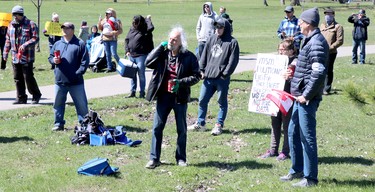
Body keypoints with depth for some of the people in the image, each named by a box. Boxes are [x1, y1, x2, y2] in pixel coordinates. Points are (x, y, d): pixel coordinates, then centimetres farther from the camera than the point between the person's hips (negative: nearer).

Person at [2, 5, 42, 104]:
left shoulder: (30, 24, -6)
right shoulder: (11, 25, 12)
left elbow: (35, 38, -11)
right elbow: (8, 40, 19)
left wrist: (25, 45, -23)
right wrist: (5, 52, 15)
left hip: (27, 57, -6)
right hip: (15, 57, 6)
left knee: (28, 77, -5)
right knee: (17, 78, 8)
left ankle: (36, 95, 13)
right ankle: (21, 98, 17)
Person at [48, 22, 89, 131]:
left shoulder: (80, 44, -1)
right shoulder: (57, 44, 12)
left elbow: (85, 61, -4)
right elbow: (50, 56, 19)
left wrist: (79, 73, -13)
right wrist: (53, 60, -4)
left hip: (76, 82, -4)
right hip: (60, 81, 4)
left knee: (81, 104, 2)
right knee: (58, 104, 10)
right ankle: (59, 124, 22)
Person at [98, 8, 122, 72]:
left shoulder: (117, 21, -2)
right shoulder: (104, 20, 12)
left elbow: (120, 31, -6)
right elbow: (100, 28, 16)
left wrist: (114, 32, -22)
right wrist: (99, 22, 1)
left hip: (113, 40, -5)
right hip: (105, 39, 5)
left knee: (114, 54, -10)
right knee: (107, 54, 6)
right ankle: (109, 67, 12)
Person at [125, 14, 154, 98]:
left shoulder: (145, 30, -8)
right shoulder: (132, 29, 8)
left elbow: (151, 28, -31)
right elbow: (126, 40, 14)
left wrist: (148, 19, -14)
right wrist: (127, 50, 3)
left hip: (141, 56, -6)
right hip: (131, 55, 6)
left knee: (141, 75, -1)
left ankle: (142, 92, 10)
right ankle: (132, 92, 21)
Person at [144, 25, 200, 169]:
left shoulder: (189, 57, -4)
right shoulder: (162, 53, 2)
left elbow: (196, 76, -3)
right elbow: (148, 62, -9)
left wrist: (181, 82, -19)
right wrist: (161, 47, -10)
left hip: (180, 97, -1)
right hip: (163, 96, 2)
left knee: (182, 130, 9)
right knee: (157, 127, 2)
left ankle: (181, 158, 23)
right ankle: (154, 158, 10)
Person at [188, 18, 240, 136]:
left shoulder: (232, 42, -4)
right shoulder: (212, 39, 11)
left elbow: (233, 61, -8)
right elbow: (204, 55, 14)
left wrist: (225, 74, -14)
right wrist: (202, 70, 6)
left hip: (222, 79, -5)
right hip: (208, 77, 5)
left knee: (222, 102, 5)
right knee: (202, 100, 9)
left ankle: (219, 125, 13)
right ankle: (200, 123, 20)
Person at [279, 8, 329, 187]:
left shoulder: (316, 43, -17)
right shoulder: (309, 40, 15)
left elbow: (319, 73, -23)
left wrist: (306, 95, -21)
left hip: (308, 98, -10)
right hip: (301, 95, 10)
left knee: (307, 137, -3)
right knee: (293, 133, 18)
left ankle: (310, 178, 5)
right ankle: (297, 170, 30)